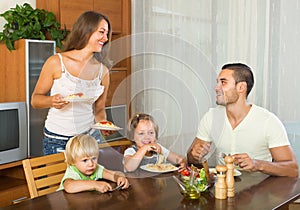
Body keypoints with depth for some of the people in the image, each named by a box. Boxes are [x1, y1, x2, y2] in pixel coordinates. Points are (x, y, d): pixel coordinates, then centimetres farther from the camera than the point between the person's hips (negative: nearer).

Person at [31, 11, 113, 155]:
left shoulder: (103, 70, 0)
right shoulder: (56, 62, -9)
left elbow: (99, 109, 10)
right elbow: (35, 99, -2)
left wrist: (104, 124, -11)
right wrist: (51, 101, -23)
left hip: (90, 137, 3)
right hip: (57, 141, -3)